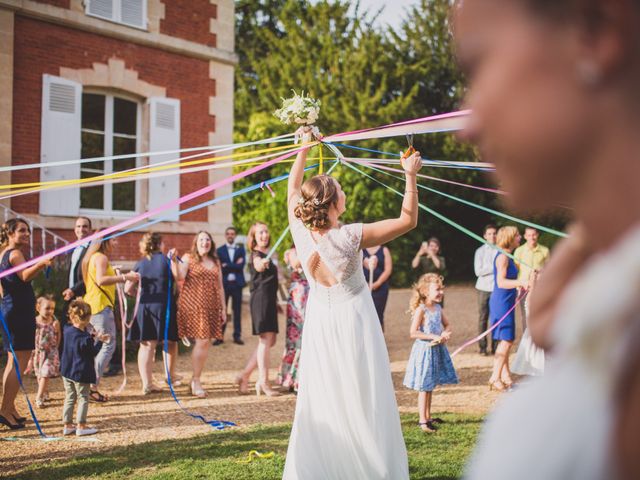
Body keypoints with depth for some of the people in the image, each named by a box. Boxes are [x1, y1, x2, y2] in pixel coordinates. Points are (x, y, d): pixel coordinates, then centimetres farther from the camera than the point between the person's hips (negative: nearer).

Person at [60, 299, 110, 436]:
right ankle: (81, 426, 7)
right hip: (82, 373, -7)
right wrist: (98, 340, 0)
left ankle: (67, 425, 19)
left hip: (67, 372, 7)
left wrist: (93, 337, 13)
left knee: (69, 398, 15)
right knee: (83, 399, 5)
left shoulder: (68, 330, -3)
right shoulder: (84, 338, -23)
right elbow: (93, 352, -12)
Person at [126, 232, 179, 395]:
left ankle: (147, 383, -2)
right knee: (170, 341, 19)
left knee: (147, 344, 3)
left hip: (144, 307, 2)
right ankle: (170, 375, 31)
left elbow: (128, 289, 5)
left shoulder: (140, 264, 6)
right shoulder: (166, 260, -2)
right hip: (165, 305, -2)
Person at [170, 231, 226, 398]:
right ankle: (196, 381, -1)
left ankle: (196, 379, 15)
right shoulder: (189, 258, 2)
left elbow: (220, 287, 19)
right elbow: (180, 277, -13)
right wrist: (174, 261, -27)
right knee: (202, 340, -12)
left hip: (211, 307, 6)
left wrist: (223, 309, 16)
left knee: (207, 342, 3)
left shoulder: (215, 262, 17)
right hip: (193, 305, -5)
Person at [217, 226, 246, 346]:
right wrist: (234, 266, -10)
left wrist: (227, 266, -9)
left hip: (237, 283, 1)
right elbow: (219, 268, -6)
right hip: (224, 283, -1)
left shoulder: (241, 249, 8)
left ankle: (237, 336, 9)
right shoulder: (220, 250, 6)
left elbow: (241, 266, -7)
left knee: (237, 310, 4)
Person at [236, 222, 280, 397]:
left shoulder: (267, 254, 19)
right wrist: (262, 263, -57)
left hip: (269, 299, 9)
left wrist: (275, 301, 32)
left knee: (269, 341, 9)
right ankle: (264, 382, -10)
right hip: (261, 297, -9)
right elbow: (258, 266, -33)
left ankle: (244, 375, 13)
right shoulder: (256, 254, -8)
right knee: (266, 339, -11)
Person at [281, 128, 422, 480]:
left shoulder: (301, 233, -9)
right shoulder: (351, 237, -20)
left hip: (320, 326, 4)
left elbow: (293, 190, 11)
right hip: (354, 322, -4)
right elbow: (408, 220, -12)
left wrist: (304, 149, 20)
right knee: (363, 403, 3)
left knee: (320, 404, 10)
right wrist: (410, 176, -6)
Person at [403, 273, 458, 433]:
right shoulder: (421, 310, -17)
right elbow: (413, 333, -22)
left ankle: (428, 416, 27)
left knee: (430, 386, 16)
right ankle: (422, 420, 2)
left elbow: (446, 325, 16)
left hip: (437, 350, 7)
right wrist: (434, 337, -22)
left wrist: (445, 334, -7)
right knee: (424, 387, -3)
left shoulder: (438, 308, 6)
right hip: (424, 350, -7)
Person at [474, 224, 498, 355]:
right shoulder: (480, 251, 4)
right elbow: (478, 271, -4)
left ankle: (495, 347, 7)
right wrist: (495, 267, -9)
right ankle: (482, 348, 6)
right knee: (483, 318, 2)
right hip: (484, 288, -1)